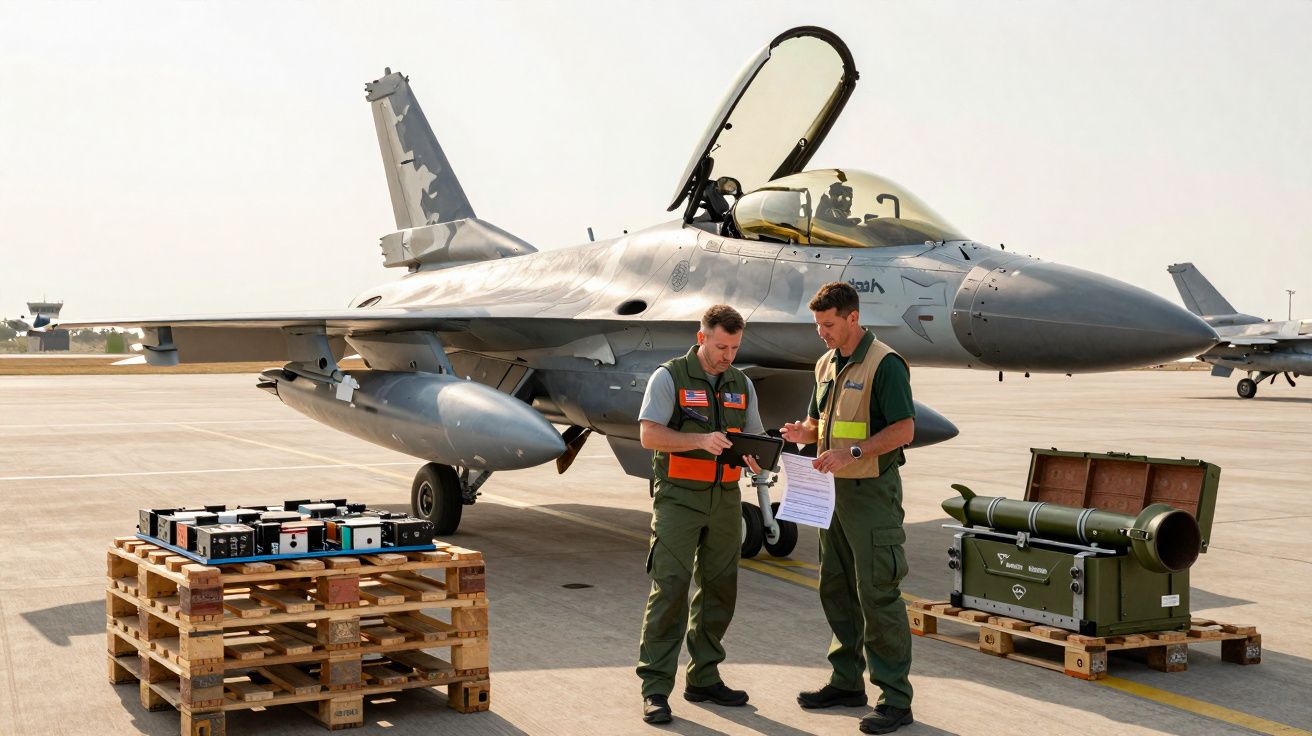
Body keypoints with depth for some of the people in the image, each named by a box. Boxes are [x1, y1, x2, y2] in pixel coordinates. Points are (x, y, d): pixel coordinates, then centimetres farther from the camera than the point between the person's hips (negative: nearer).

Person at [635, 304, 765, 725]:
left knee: (719, 589, 9)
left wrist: (756, 457, -11)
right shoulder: (669, 377, -5)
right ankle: (655, 688, -7)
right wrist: (702, 441, -26)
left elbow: (755, 436, 13)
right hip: (678, 497, -6)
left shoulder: (742, 385, 12)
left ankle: (703, 679, 21)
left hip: (725, 499, 6)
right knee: (669, 588, -10)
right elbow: (649, 435, -14)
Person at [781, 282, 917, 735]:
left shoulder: (884, 364, -12)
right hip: (834, 490, 9)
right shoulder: (826, 364, 13)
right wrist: (802, 433, -2)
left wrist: (852, 453, -25)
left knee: (877, 594, -7)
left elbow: (904, 428, -17)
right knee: (835, 589, 13)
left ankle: (895, 699, -1)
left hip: (871, 492, -8)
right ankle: (847, 681, 25)